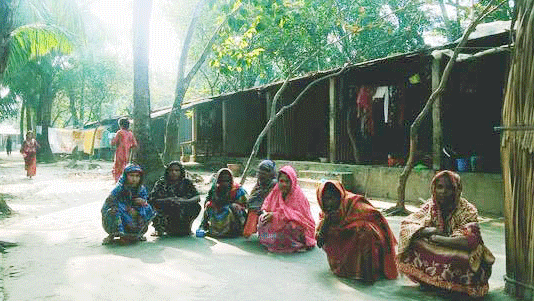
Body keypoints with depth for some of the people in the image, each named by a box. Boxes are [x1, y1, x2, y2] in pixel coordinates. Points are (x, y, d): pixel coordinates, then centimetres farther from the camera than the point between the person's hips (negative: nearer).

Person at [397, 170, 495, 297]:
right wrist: (425, 231, -26)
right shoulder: (430, 206, -2)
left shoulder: (467, 210, -13)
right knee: (412, 244, -22)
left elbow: (470, 241, -27)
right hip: (434, 253, 3)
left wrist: (436, 238, -23)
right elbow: (406, 224, -6)